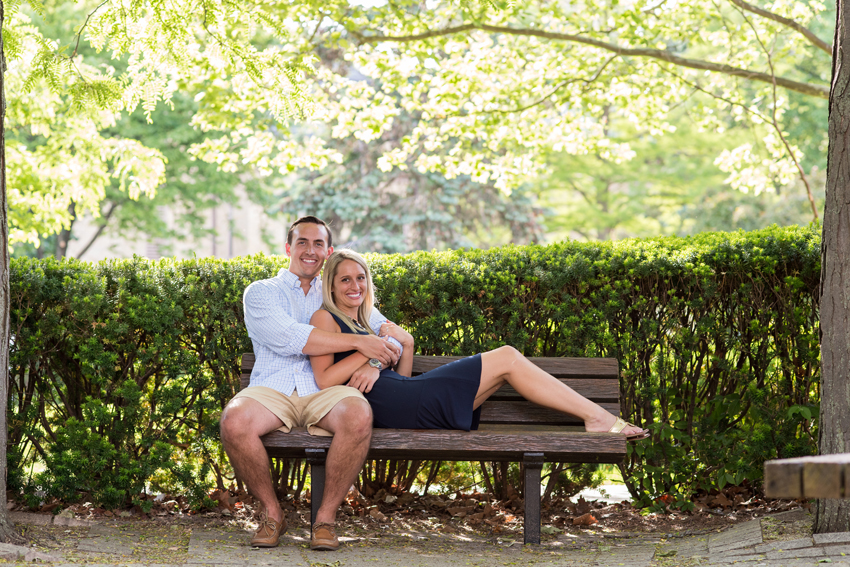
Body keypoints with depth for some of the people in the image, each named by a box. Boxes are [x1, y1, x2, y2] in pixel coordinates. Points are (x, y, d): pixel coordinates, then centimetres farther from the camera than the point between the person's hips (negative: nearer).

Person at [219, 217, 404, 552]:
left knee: (359, 416, -35)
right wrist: (358, 342, -12)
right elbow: (288, 338, -7)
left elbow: (392, 337, 17)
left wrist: (373, 361, -8)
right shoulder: (261, 292, 14)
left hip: (325, 390, 1)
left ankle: (326, 516, -17)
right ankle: (272, 513, -10)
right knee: (234, 421, -34)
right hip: (273, 390, -1)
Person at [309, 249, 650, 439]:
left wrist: (405, 345, -1)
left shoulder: (363, 324, 29)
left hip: (404, 402, 9)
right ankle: (597, 416, -7)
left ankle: (594, 417, -6)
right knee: (508, 359, -8)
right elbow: (324, 381, -14)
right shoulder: (325, 319, 3)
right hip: (388, 402, -9)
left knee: (506, 360, 1)